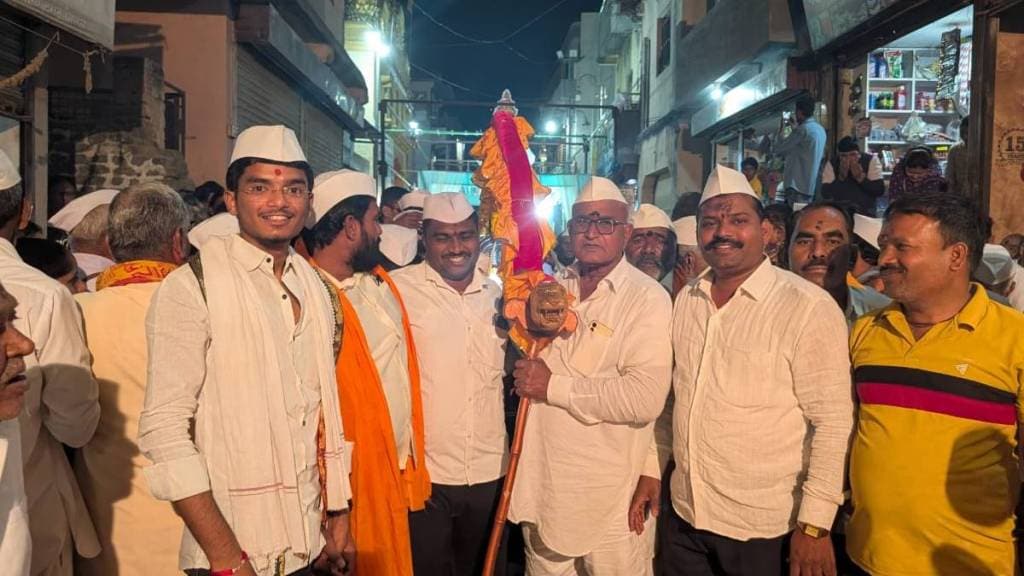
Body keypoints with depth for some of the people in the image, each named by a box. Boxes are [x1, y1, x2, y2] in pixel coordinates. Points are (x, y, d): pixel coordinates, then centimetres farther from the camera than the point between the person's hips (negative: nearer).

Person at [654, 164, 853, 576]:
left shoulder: (809, 307, -14)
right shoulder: (686, 300, 3)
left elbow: (833, 421, -14)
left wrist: (815, 524, -15)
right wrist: (652, 470, 12)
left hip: (764, 528, -5)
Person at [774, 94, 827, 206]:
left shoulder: (802, 129, -13)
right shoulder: (821, 130, 15)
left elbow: (778, 149, -11)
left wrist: (780, 136, 11)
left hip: (798, 185, -9)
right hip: (811, 186, 9)